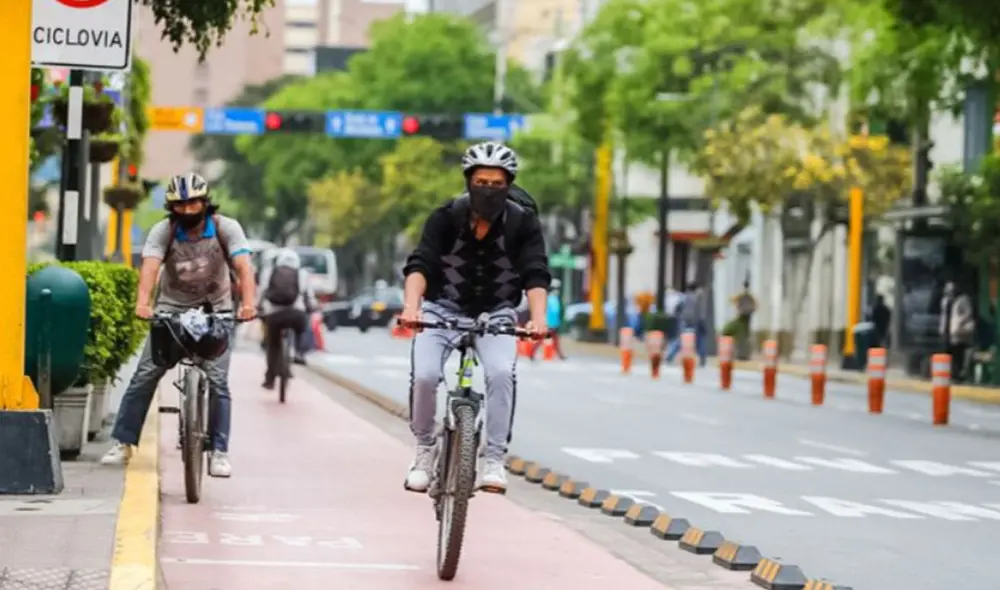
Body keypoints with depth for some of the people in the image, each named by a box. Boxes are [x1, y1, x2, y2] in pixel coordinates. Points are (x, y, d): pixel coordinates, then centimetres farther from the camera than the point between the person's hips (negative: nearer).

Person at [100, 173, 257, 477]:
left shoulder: (226, 228, -14)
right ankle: (123, 443, 2)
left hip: (215, 311, -1)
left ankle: (219, 453, -3)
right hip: (171, 309, 1)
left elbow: (243, 266, -28)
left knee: (217, 381, -10)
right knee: (144, 375, -5)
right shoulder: (163, 231, -13)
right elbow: (150, 266, -29)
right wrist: (143, 302, -49)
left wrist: (248, 302, -47)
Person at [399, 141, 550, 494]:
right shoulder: (446, 218, -16)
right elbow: (420, 265, -27)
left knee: (501, 373, -27)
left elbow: (535, 275, -24)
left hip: (495, 313, 0)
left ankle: (495, 460, -17)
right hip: (443, 309, 0)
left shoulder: (523, 224, -14)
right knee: (424, 375, -22)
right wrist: (411, 306, -47)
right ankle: (425, 451, 2)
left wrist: (538, 317, -44)